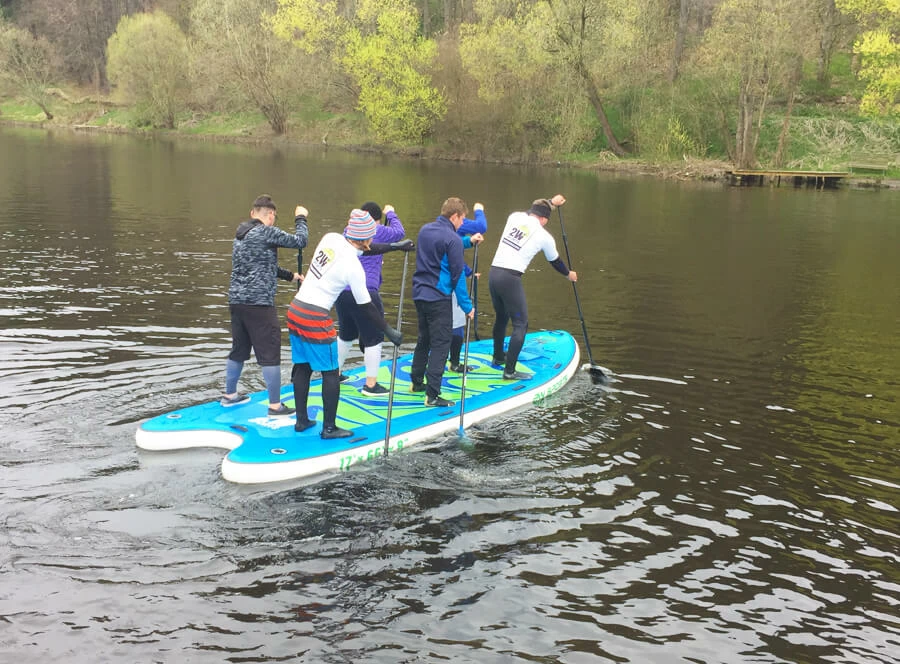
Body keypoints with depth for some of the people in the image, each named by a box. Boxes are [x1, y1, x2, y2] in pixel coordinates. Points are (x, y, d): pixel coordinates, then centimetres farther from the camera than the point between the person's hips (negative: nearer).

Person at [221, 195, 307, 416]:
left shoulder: (240, 236, 16)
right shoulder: (267, 232, -11)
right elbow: (299, 241, -8)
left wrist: (290, 276, 26)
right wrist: (300, 218, 8)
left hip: (237, 301, 8)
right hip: (259, 303, -8)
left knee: (239, 350, 20)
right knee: (270, 354, -1)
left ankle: (230, 395, 33)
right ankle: (275, 406, 3)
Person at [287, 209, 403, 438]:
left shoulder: (331, 238, 2)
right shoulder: (354, 266, -16)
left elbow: (360, 249, 20)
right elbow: (366, 307, -8)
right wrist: (388, 331, 4)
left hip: (295, 310, 8)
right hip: (316, 319, -8)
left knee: (302, 367, 17)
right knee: (330, 373, 4)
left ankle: (301, 420, 27)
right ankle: (329, 428, 11)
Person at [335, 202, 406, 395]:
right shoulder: (377, 231, -6)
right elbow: (399, 232, 8)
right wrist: (391, 213, 22)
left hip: (342, 291, 8)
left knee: (345, 335, 25)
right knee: (373, 339, 1)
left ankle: (335, 374, 37)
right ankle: (371, 384, 2)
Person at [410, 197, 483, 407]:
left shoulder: (425, 230, 8)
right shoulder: (452, 239, -16)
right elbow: (457, 274, -14)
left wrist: (469, 241, 25)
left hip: (419, 294, 8)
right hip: (439, 298, -8)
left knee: (424, 339, 22)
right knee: (440, 345, -4)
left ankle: (416, 382, 34)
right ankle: (432, 395, -5)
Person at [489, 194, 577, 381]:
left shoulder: (515, 216, 9)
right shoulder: (544, 236, 0)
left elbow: (532, 212, 36)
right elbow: (555, 262, 19)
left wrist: (551, 202, 49)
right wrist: (569, 274, 38)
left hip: (493, 273, 6)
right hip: (511, 278, -6)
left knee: (501, 317, 25)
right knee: (520, 325, 1)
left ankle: (498, 357, 42)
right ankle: (509, 371, -4)